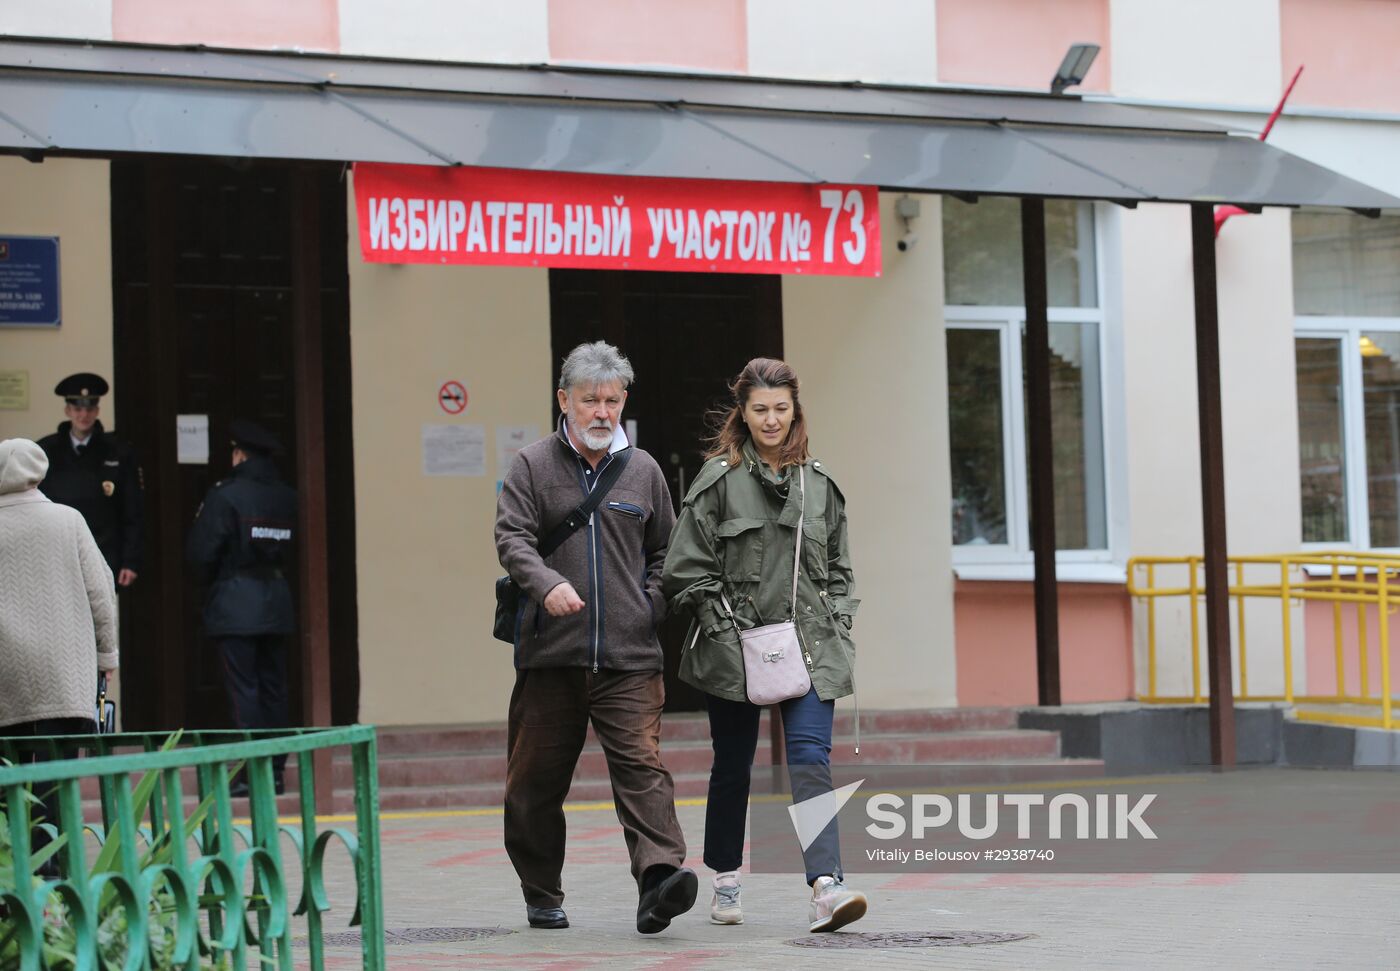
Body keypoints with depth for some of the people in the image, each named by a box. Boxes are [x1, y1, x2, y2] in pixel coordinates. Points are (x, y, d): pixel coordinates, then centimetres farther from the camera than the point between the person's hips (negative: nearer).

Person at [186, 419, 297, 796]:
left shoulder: (225, 494, -10)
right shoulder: (288, 497, 6)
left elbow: (200, 551, -10)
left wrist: (216, 576, 8)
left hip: (235, 605, -5)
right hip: (277, 602, 5)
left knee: (243, 690, -4)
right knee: (273, 687, 10)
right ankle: (275, 769, 11)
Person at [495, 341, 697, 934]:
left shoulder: (642, 471, 13)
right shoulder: (533, 466, 5)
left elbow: (664, 550, 24)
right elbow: (512, 537, -6)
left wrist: (652, 603, 8)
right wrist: (547, 583, -25)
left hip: (629, 656, 1)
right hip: (550, 655, -1)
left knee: (641, 764, -14)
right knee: (538, 778, 6)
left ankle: (659, 878, -25)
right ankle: (542, 896, 20)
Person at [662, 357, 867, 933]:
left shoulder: (819, 483, 10)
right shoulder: (718, 479, -1)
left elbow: (838, 568, 18)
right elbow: (687, 568, -3)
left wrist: (837, 628, 6)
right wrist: (726, 628, -9)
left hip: (809, 647, 2)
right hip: (734, 649, -2)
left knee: (810, 757, -14)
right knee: (732, 766, 10)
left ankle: (825, 887, -24)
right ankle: (725, 884, 26)